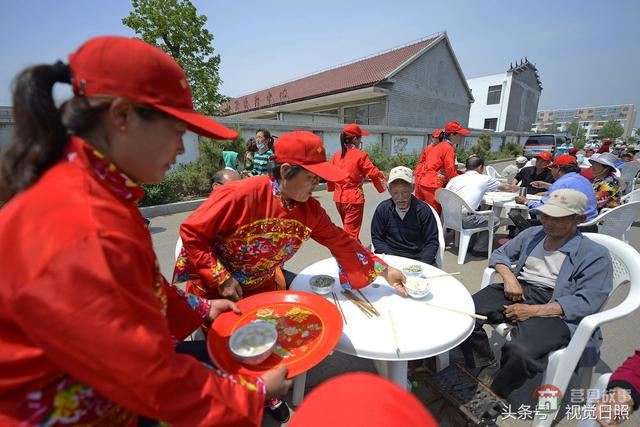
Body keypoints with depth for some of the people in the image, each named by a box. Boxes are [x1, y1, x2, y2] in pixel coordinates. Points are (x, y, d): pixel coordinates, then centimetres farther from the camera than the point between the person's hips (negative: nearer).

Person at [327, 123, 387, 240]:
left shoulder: (337, 155, 6)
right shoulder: (360, 155, -10)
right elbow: (373, 173, -14)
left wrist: (332, 188, 24)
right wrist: (385, 179, 2)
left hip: (338, 198, 7)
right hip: (354, 198, -7)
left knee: (347, 228, 24)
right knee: (351, 232, 1)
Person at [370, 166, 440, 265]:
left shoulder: (423, 210, -3)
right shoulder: (382, 209, -1)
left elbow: (432, 241, 0)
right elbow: (376, 238, 4)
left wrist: (422, 263, -15)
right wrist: (390, 257, -11)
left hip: (418, 256, 0)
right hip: (390, 256, 0)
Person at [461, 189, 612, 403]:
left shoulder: (595, 255, 3)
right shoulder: (532, 234, 17)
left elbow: (586, 303, -8)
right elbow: (500, 254, 21)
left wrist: (533, 310, -19)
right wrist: (509, 277, -2)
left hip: (555, 311, -4)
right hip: (518, 292, 5)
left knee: (519, 352, -34)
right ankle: (488, 371, -4)